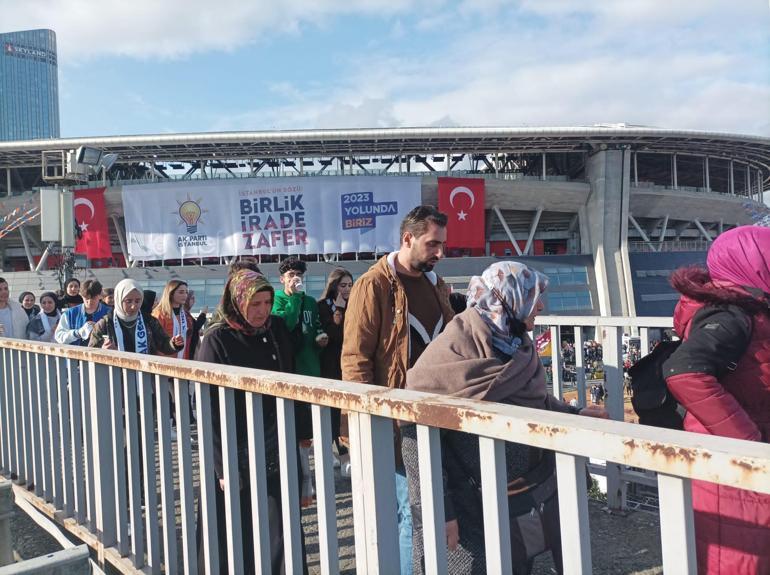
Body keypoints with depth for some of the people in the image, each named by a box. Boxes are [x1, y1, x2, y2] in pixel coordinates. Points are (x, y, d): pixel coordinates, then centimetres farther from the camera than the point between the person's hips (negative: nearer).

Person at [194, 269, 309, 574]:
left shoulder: (277, 328, 3)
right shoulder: (216, 340, -11)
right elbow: (211, 409, -12)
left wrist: (303, 429, 10)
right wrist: (224, 467, -16)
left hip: (278, 450, 4)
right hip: (237, 455, -4)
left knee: (280, 533, 7)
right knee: (236, 537, 5)